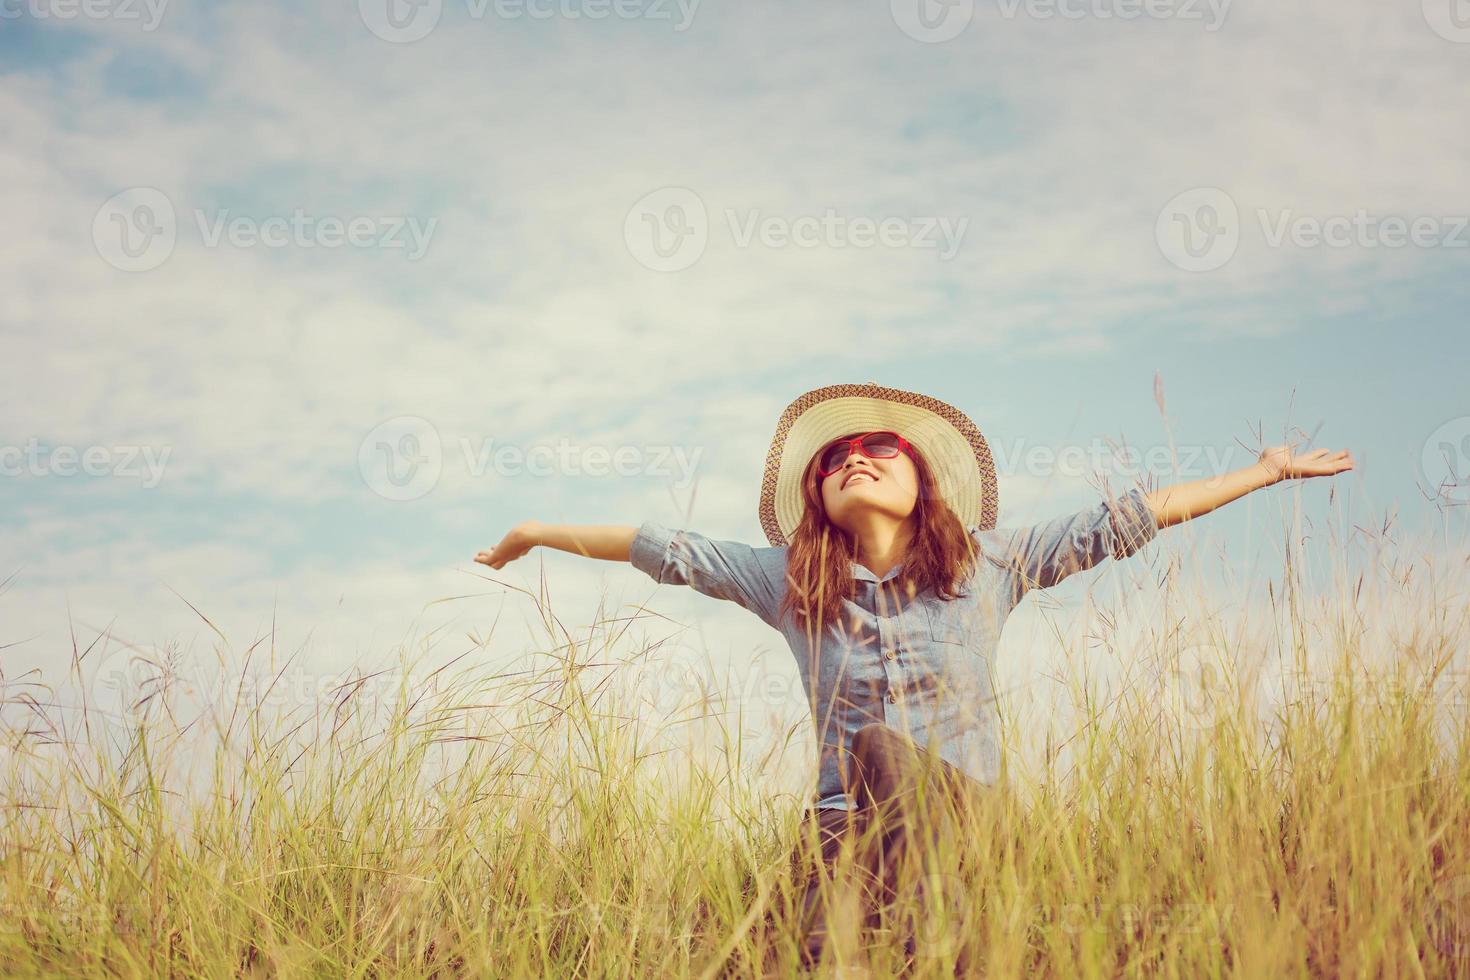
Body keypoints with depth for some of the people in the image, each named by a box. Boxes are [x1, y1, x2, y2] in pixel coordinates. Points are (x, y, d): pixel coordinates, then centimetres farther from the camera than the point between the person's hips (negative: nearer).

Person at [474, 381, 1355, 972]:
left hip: (970, 820, 0)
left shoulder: (987, 563, 7)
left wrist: (1267, 472, 8)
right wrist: (539, 533, 21)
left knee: (883, 747, -32)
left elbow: (1123, 522, 7)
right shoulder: (786, 581, 10)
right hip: (849, 826, 0)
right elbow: (666, 550, 15)